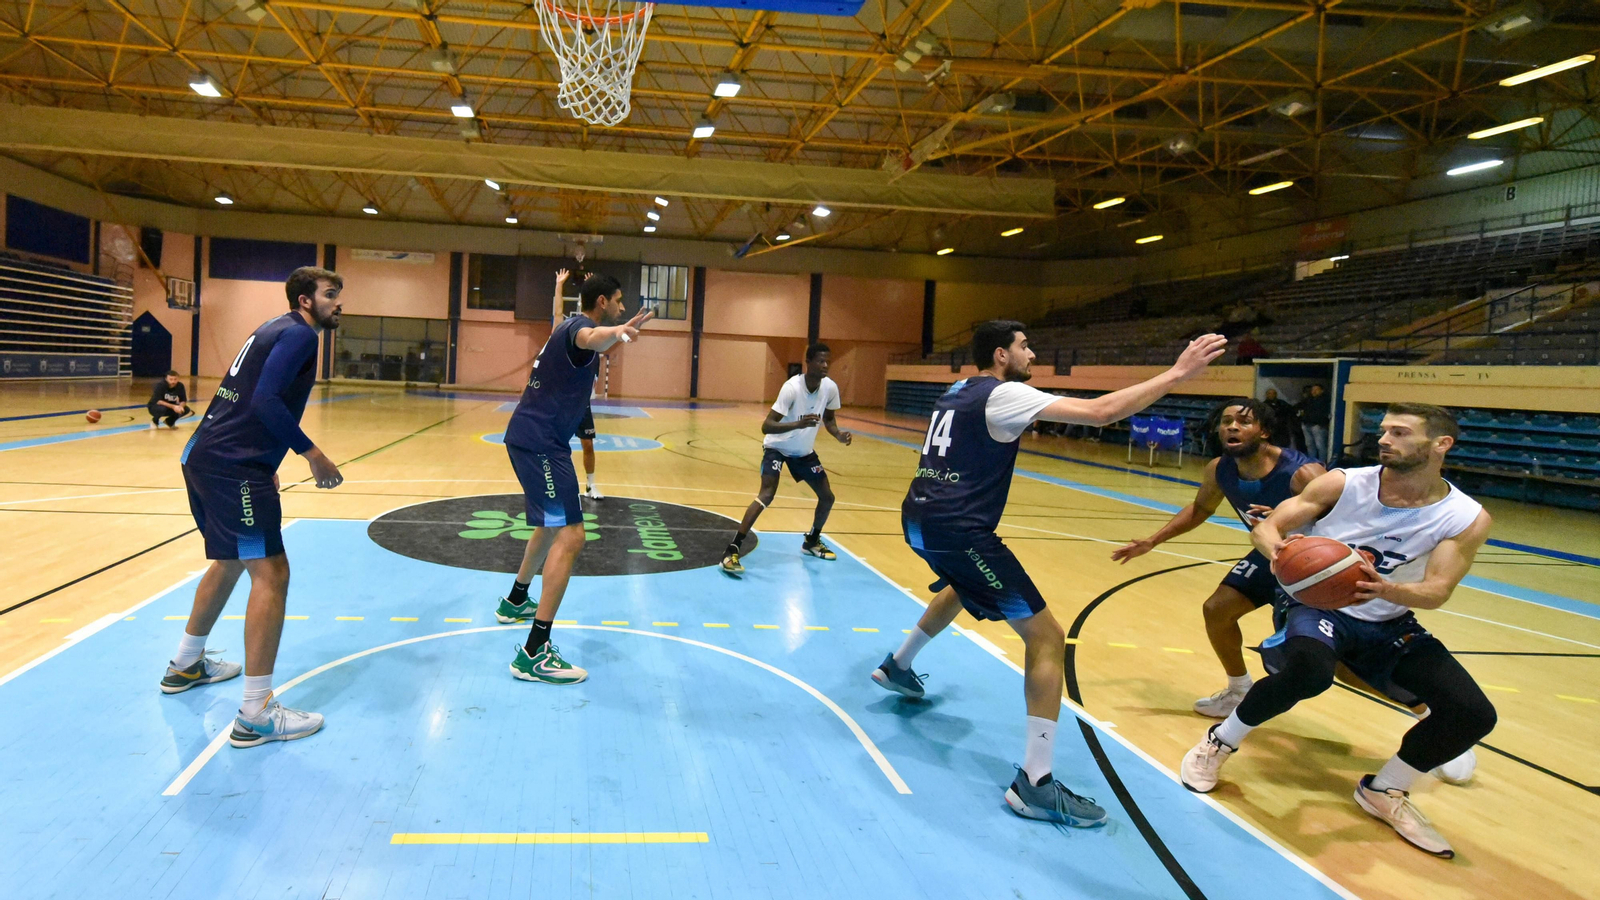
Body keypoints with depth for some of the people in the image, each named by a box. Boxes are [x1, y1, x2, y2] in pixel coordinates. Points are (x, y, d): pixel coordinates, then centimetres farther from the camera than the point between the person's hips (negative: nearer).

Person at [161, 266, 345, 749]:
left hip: (205, 456, 11)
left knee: (232, 561, 27)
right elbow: (266, 400, -22)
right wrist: (312, 454, -18)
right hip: (234, 467, -11)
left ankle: (186, 665, 44)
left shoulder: (278, 330, 20)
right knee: (271, 573, -11)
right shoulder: (298, 333, -9)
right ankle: (256, 714, -11)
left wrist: (266, 465, 26)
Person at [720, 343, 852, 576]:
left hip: (804, 450, 6)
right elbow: (766, 426, -37)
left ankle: (812, 541, 33)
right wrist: (798, 424, -51)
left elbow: (828, 418, 6)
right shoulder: (792, 387, -32)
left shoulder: (830, 388, -14)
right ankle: (732, 550, -24)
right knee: (766, 495, -25)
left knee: (827, 497, 6)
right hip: (777, 447, -6)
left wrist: (838, 435, -14)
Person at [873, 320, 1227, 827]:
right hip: (958, 530, -10)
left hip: (919, 519, 10)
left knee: (961, 588, 41)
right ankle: (1035, 784, -8)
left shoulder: (957, 393, 17)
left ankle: (897, 666, 52)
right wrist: (1176, 374, -14)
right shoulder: (1003, 395, -9)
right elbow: (1101, 412, -18)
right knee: (1046, 637, -6)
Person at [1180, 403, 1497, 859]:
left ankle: (1384, 792, 12)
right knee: (1309, 668, -37)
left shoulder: (1467, 518, -10)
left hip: (1388, 624, 3)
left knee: (1473, 714, -13)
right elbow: (1265, 528, -11)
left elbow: (1437, 592, -18)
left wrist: (1386, 590, -41)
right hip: (1315, 602, -3)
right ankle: (1221, 741, -10)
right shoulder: (1343, 483, -13)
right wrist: (1278, 550, -37)